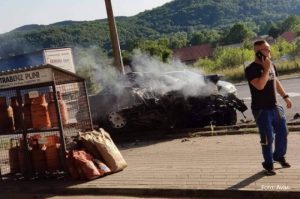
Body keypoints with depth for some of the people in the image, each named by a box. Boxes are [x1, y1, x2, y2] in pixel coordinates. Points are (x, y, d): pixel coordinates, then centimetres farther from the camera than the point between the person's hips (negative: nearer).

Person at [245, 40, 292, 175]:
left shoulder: (271, 65, 9)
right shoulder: (251, 69, -16)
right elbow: (260, 85, -30)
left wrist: (285, 96, 18)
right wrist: (266, 69, -24)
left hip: (274, 106, 8)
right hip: (261, 109, -7)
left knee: (282, 132, 15)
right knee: (268, 138, -3)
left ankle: (279, 156, 37)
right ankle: (268, 164, 13)